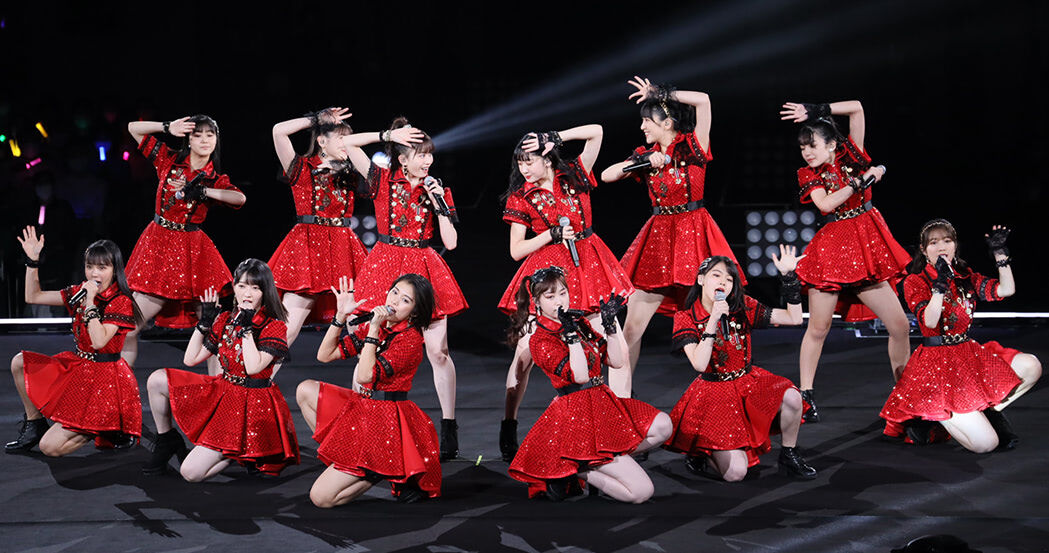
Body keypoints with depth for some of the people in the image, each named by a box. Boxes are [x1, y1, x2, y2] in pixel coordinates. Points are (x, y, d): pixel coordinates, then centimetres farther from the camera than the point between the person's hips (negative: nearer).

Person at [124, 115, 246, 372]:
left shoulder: (216, 180, 6)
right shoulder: (169, 161, 6)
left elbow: (240, 198, -16)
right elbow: (133, 128, 7)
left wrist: (203, 191, -18)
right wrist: (168, 128, -3)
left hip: (193, 250, 0)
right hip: (157, 243, 0)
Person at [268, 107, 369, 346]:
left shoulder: (348, 175, 16)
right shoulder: (301, 168, 4)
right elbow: (279, 131, -8)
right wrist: (316, 119, 1)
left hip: (344, 246, 4)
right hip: (308, 244, -4)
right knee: (287, 328, -10)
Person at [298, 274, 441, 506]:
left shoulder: (410, 339, -16)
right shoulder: (374, 326, 7)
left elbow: (365, 376, -26)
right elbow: (324, 355, 5)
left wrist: (374, 328, -24)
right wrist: (341, 315, -5)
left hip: (386, 422, -8)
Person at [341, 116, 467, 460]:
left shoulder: (437, 190, 6)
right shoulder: (383, 181, 2)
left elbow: (451, 242, -1)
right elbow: (347, 143, -4)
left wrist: (438, 201, -9)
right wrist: (388, 134, -6)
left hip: (424, 269, 1)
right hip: (386, 265, -1)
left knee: (438, 351, -3)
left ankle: (449, 428, 3)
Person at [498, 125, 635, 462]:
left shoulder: (574, 177, 8)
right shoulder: (520, 198, 3)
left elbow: (596, 132, 3)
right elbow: (516, 250, 0)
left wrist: (555, 139, -3)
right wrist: (553, 234, -10)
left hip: (587, 265, 2)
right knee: (525, 349, -8)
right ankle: (508, 425, 3)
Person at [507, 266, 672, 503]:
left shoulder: (580, 323, 14)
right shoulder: (540, 341, -7)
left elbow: (617, 362, 8)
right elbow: (579, 376, -19)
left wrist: (610, 324, -1)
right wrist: (571, 334, -21)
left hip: (604, 405, 8)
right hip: (576, 416, -8)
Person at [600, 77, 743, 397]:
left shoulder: (692, 146, -4)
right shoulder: (646, 155, 11)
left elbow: (703, 100, -18)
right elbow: (606, 176, 7)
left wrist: (661, 93, -8)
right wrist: (643, 162, -5)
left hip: (693, 235, -4)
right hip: (658, 236, 4)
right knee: (631, 326, 0)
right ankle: (618, 396, 5)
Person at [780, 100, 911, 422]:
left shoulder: (850, 156, 7)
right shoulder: (809, 175, 3)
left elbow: (856, 108, 0)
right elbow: (826, 204, -15)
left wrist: (816, 111, -2)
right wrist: (861, 180, -13)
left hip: (868, 247, 2)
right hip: (831, 248, -2)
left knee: (900, 326, 0)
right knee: (818, 327, 0)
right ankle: (806, 396, 10)